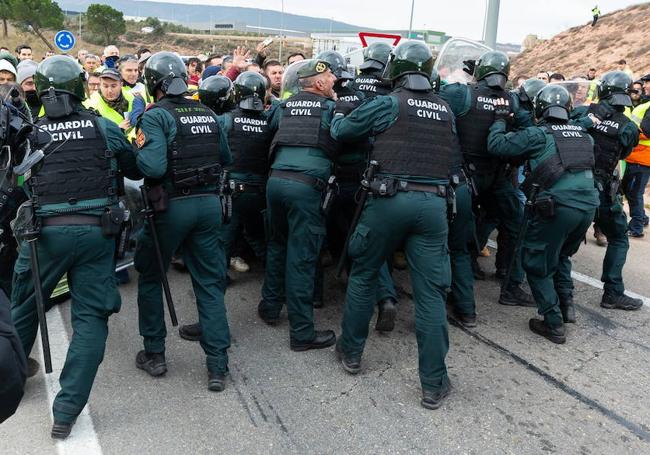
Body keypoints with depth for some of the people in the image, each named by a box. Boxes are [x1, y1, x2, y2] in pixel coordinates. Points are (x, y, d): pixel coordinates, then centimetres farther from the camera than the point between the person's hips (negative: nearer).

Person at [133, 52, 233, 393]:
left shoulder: (156, 116, -10)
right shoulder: (208, 114, 8)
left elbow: (153, 166, -22)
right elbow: (226, 158, 15)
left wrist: (135, 149, -3)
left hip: (171, 207, -4)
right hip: (209, 204, 5)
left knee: (149, 278, 17)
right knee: (210, 284, 8)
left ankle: (154, 355, 24)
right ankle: (218, 367, 7)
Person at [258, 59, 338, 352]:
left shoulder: (284, 105, 16)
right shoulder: (330, 107, 4)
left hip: (275, 179, 5)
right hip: (307, 185, -5)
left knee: (277, 244, 22)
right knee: (301, 257, -3)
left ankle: (270, 307, 33)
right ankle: (301, 332, 4)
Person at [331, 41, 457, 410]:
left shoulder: (388, 104, -1)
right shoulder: (447, 110, 12)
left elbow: (341, 130, 9)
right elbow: (455, 158, 18)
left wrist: (338, 116, 30)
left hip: (390, 199, -2)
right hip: (434, 203, 3)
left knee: (363, 275, 17)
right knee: (431, 292, 4)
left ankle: (351, 352, 30)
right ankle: (434, 384, 9)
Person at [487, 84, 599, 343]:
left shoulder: (539, 134, -2)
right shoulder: (583, 134, 16)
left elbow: (496, 145, -7)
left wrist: (500, 120, 10)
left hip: (557, 206, -6)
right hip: (588, 205, 6)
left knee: (537, 264, 8)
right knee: (561, 255, 30)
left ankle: (554, 325, 8)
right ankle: (567, 305, 27)